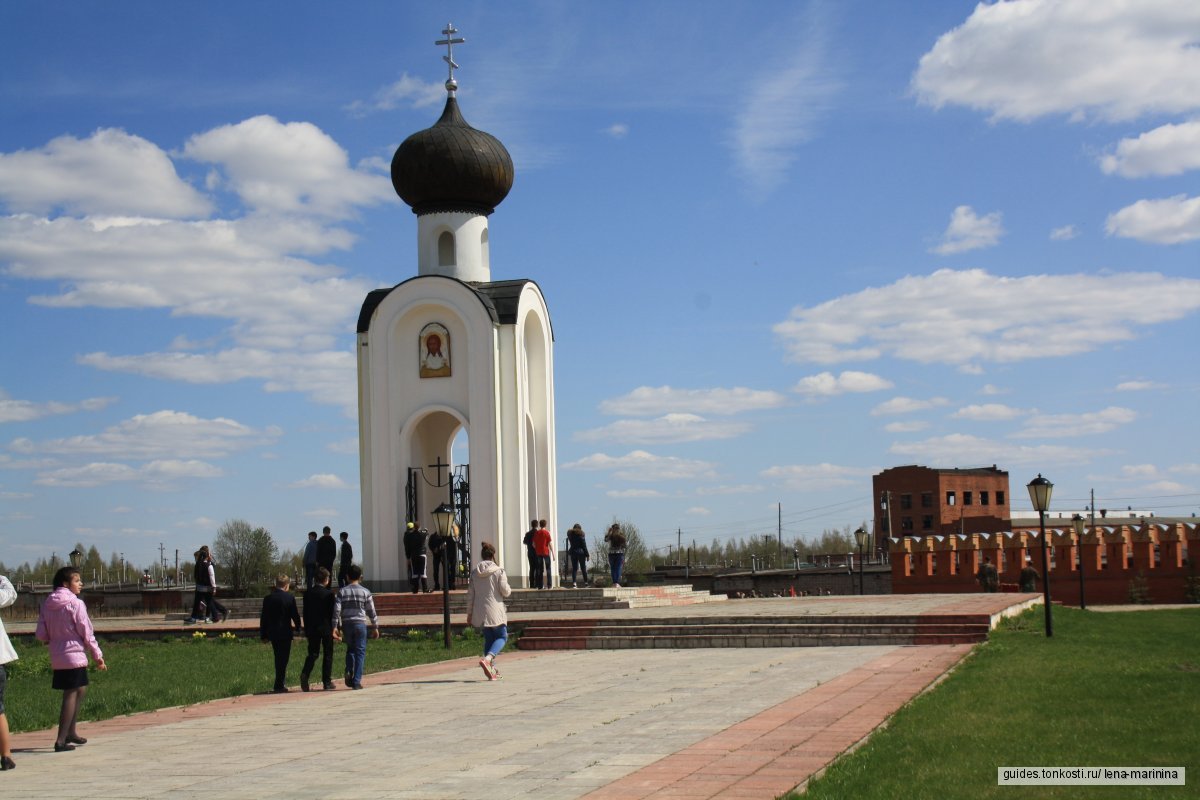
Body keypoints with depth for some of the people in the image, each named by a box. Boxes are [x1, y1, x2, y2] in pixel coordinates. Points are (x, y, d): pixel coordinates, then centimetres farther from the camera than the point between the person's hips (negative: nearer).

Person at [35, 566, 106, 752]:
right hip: (74, 655, -7)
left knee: (81, 690, 21)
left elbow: (41, 635, 4)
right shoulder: (75, 604, -13)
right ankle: (61, 740, -7)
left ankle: (70, 732, 26)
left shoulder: (47, 604, 5)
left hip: (57, 658, 7)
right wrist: (98, 656, -2)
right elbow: (87, 633, -11)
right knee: (71, 695, -3)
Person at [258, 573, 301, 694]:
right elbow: (295, 615, -6)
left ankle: (282, 683, 24)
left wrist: (264, 635, 10)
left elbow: (263, 618, 4)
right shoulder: (289, 597, -9)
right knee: (283, 659, 2)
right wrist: (298, 627, 11)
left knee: (278, 658, 17)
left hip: (272, 633, 4)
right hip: (285, 632, -4)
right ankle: (279, 686, 0)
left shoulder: (268, 598, 2)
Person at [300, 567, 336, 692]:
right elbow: (332, 613, -8)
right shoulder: (329, 594, -10)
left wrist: (306, 629, 12)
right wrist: (334, 628, 1)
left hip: (312, 628, 3)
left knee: (312, 653, 10)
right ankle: (327, 682, 7)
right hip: (326, 628, -3)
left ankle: (305, 673, -15)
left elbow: (305, 612, 6)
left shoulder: (308, 593, 2)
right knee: (328, 654, 7)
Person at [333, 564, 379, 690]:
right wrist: (375, 627, 10)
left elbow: (337, 610, -5)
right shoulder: (365, 592, 0)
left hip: (347, 624, 2)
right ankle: (356, 681, -2)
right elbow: (371, 611, 2)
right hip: (360, 623, -2)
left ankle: (349, 671, -2)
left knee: (350, 649, 21)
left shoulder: (342, 591, 2)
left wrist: (335, 627, -3)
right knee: (360, 652, 3)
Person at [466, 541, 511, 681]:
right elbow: (505, 591, -10)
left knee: (489, 639, 16)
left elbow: (470, 594, 7)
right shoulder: (498, 571, -8)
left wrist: (469, 613, 14)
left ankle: (492, 669, 12)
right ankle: (487, 659, -20)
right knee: (502, 637, 6)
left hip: (480, 612, 5)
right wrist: (508, 589, 14)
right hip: (495, 611, -5)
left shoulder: (474, 572, 5)